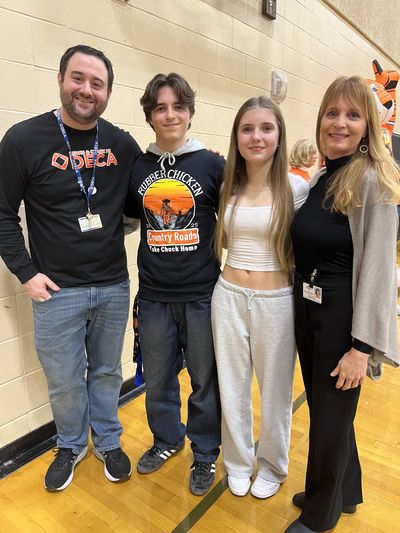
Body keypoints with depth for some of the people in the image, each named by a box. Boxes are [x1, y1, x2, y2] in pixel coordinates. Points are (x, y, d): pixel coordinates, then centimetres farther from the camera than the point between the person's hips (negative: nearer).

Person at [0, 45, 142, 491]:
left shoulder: (123, 145, 0)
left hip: (114, 286, 2)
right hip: (57, 291, -2)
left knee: (107, 372, 18)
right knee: (64, 382, 13)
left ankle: (108, 442, 42)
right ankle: (71, 446, 41)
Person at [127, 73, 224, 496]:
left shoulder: (213, 165, -4)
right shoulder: (137, 167, 3)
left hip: (202, 294, -2)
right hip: (153, 295, 3)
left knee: (205, 381, 13)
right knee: (157, 381, 18)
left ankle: (205, 452, 39)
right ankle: (167, 440, 46)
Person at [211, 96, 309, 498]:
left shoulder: (296, 188, -8)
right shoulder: (227, 188, 3)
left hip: (276, 301, -3)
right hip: (229, 297, 3)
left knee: (274, 389, 16)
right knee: (231, 386, 17)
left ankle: (273, 465, 43)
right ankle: (238, 463, 43)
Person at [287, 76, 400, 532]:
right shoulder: (318, 178, 8)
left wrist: (363, 345, -19)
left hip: (342, 316, -7)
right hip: (307, 310, 7)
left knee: (330, 418, 11)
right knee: (325, 408, 22)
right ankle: (345, 491, 48)